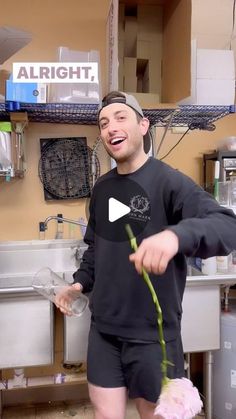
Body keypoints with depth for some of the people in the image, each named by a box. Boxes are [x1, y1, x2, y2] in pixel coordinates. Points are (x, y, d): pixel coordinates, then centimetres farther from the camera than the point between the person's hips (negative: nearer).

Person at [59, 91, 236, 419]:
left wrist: (176, 235, -46)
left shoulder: (168, 181, -14)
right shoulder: (102, 188, 5)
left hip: (153, 333, -4)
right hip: (103, 329, 5)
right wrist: (81, 282, 4)